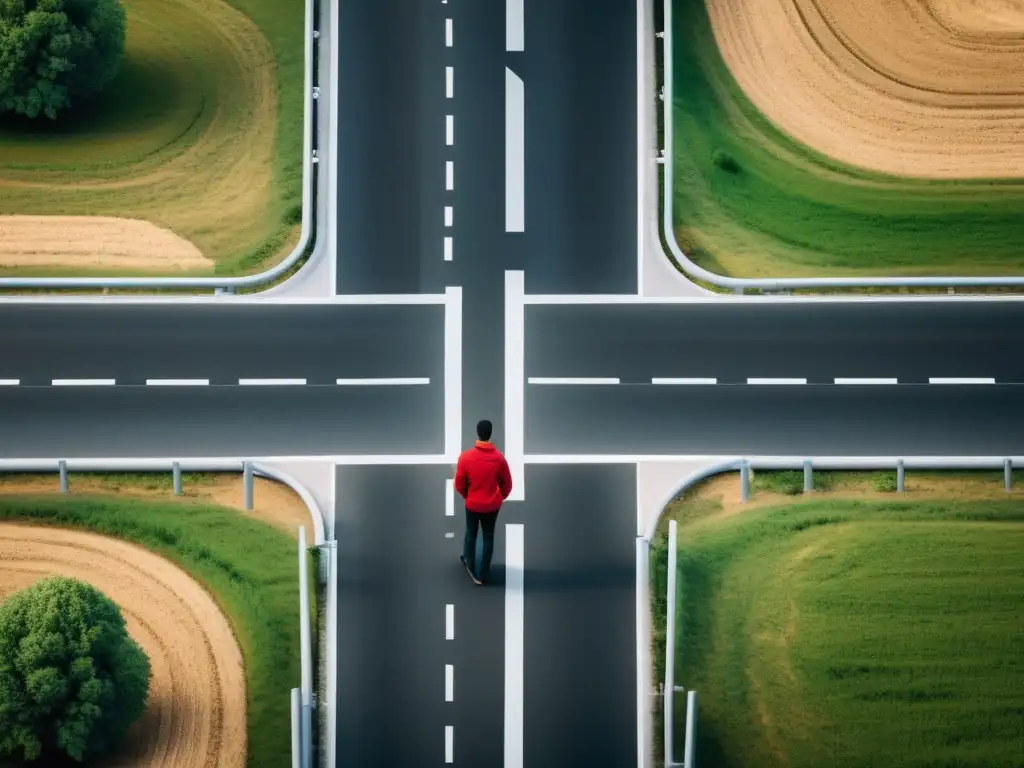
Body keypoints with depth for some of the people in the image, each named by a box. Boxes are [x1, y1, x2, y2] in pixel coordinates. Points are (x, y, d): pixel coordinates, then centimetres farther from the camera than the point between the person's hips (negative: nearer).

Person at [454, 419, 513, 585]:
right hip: (492, 505, 0)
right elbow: (507, 484, -5)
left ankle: (470, 564, 38)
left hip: (472, 504, 0)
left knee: (470, 533, 23)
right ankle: (483, 575, 19)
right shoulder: (499, 457, -16)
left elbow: (459, 483, -8)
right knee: (488, 537, 13)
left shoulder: (466, 456, -18)